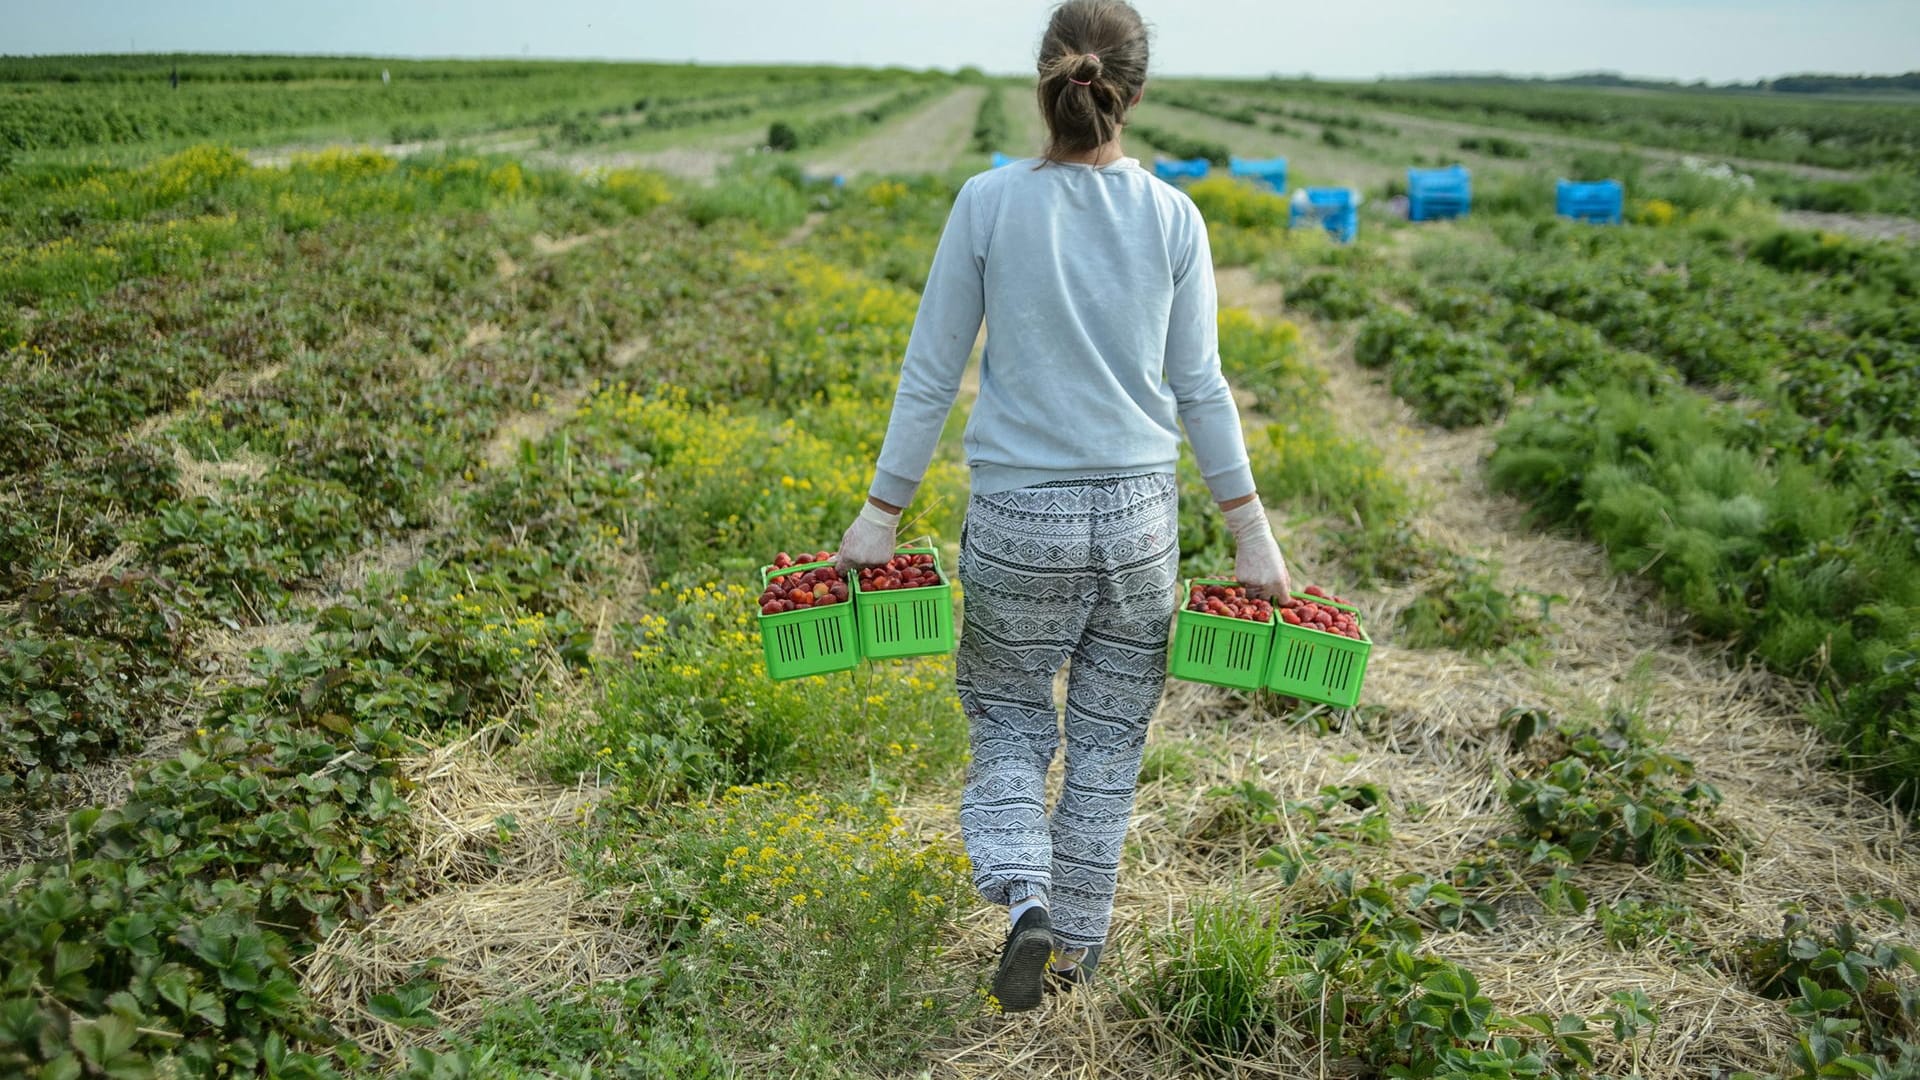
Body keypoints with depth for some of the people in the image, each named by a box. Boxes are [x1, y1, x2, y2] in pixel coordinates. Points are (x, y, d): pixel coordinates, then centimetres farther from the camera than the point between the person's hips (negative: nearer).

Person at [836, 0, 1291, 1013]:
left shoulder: (988, 203, -6)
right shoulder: (1172, 217, -2)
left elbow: (929, 376, -4)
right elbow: (1198, 388, -1)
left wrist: (880, 514, 3)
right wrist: (1252, 531, 7)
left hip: (1018, 514, -1)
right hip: (1140, 512, 2)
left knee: (1006, 715, 18)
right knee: (1108, 736, 16)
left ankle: (1024, 900, -2)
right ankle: (1077, 943, 29)